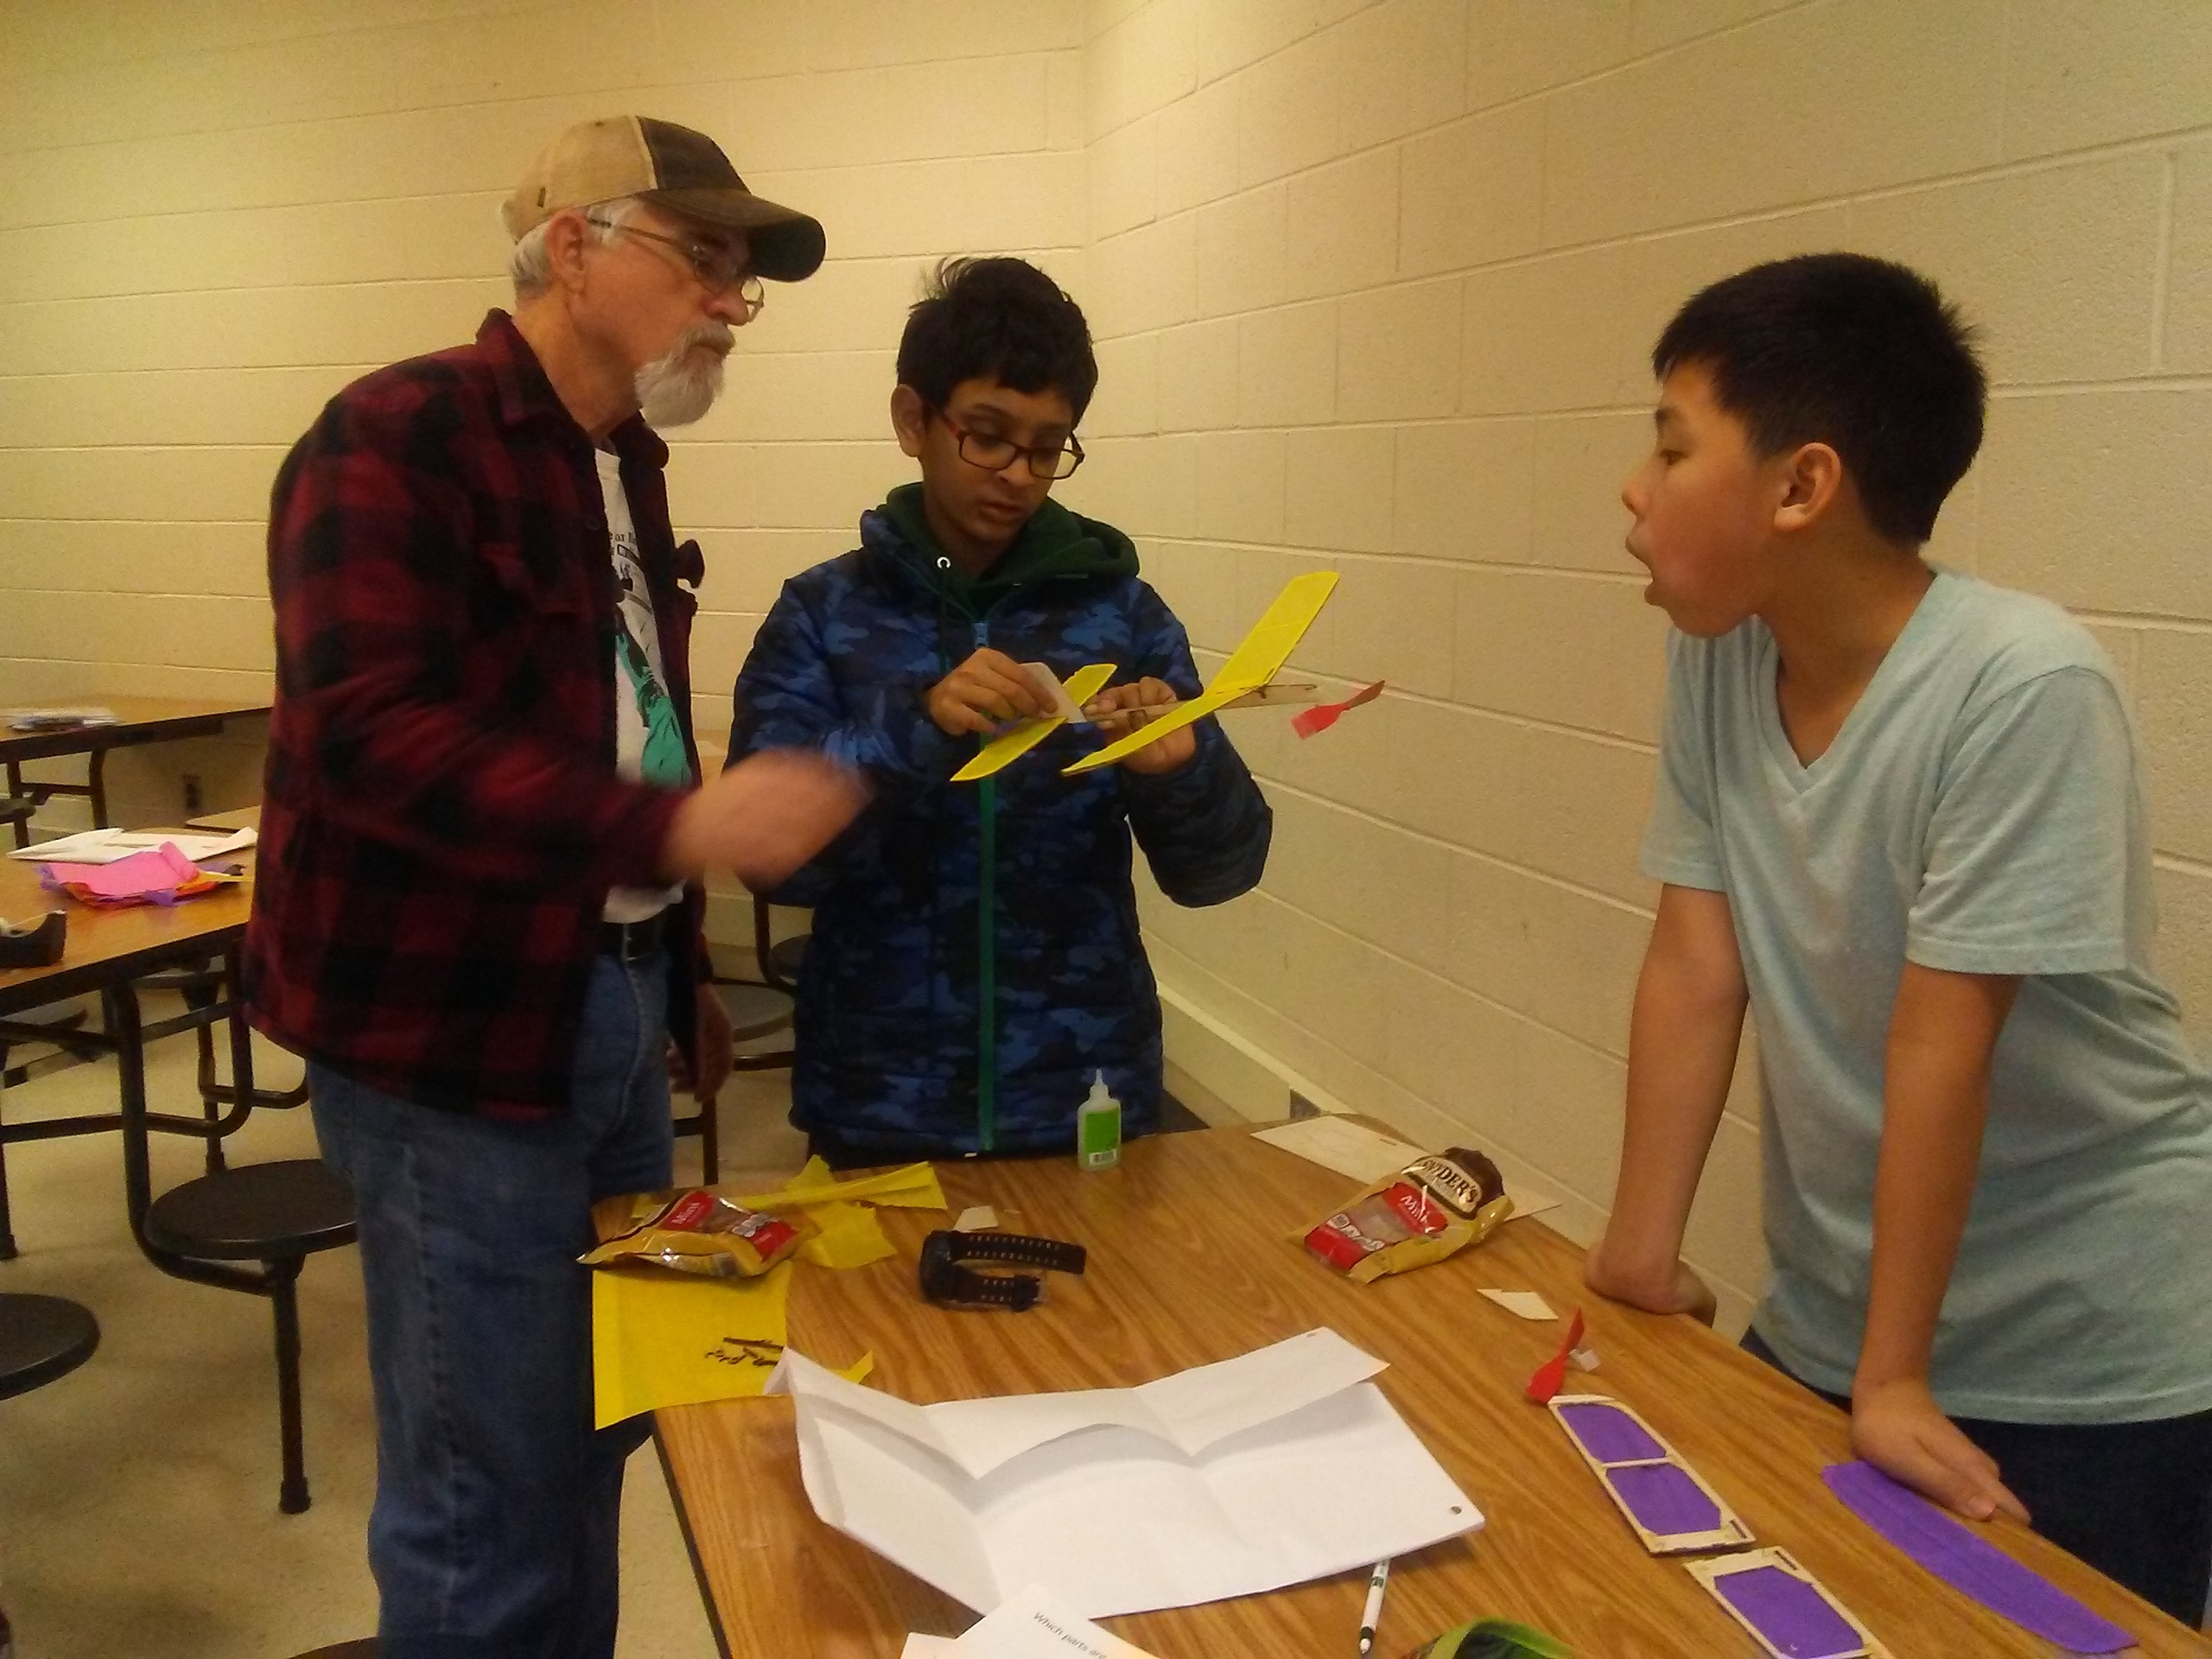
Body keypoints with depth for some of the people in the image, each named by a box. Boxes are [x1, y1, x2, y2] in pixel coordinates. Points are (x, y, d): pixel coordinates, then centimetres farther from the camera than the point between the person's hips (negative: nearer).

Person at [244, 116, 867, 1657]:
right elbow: (365, 734, -26)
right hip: (452, 1033, -8)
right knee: (489, 1493, 2)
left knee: (601, 1427, 18)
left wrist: (683, 974, 20)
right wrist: (683, 827, -32)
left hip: (611, 1005, 9)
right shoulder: (398, 436, -14)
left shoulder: (624, 462, 13)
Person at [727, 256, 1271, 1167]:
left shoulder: (1118, 606, 1)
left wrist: (1182, 768, -21)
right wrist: (912, 728, -27)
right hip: (880, 1110, -1)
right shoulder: (822, 613, -2)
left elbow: (1218, 868, 0)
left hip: (1086, 1101, 1)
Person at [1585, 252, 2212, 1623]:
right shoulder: (1714, 659, -7)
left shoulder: (2023, 687, -26)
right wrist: (1643, 1246, -5)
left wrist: (1894, 1378, -17)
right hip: (1825, 1318, 6)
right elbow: (1694, 970, -5)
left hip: (2088, 1359, -5)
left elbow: (1939, 1049, -24)